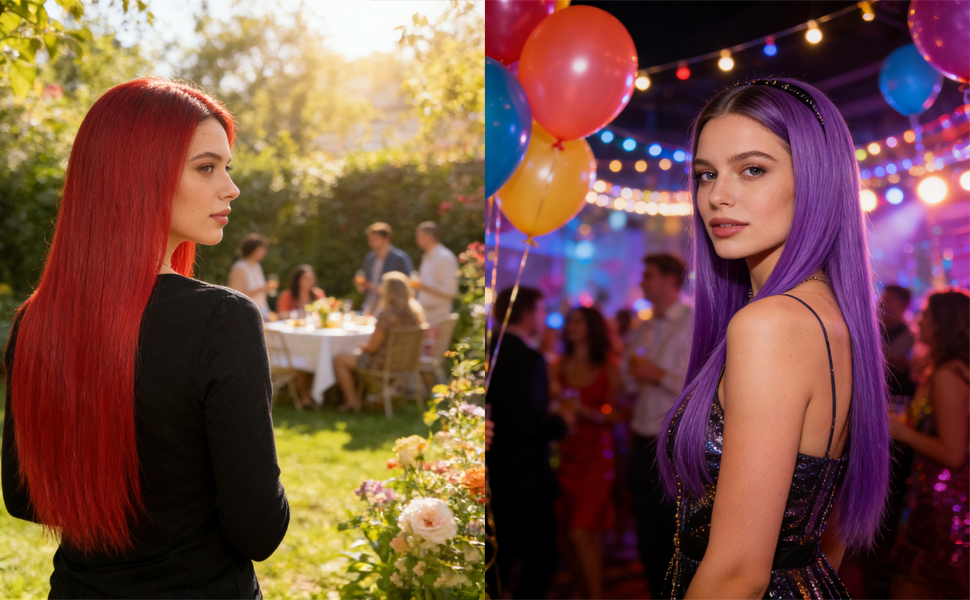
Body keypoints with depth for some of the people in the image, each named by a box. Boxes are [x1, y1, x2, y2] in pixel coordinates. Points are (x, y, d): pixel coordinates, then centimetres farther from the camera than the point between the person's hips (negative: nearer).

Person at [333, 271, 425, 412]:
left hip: (384, 363, -9)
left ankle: (352, 401, 11)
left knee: (339, 360, 6)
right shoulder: (416, 311, -4)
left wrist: (361, 347, 3)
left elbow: (372, 347, -19)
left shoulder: (387, 313, -26)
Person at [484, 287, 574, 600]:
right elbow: (527, 424, -25)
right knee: (540, 562, 4)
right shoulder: (527, 359, -19)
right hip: (523, 481, -8)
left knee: (495, 564, 18)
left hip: (494, 480, 9)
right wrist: (561, 421, -7)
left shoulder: (494, 351, 6)